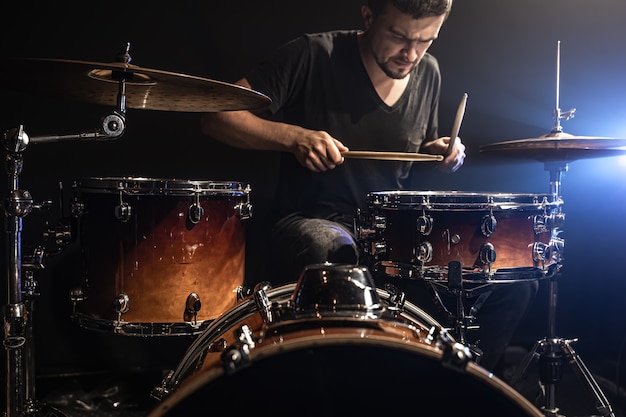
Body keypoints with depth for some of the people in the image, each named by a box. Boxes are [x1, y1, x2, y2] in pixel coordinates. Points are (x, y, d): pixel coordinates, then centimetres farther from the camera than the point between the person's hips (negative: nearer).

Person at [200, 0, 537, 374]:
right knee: (331, 251, -41)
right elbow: (218, 117, -11)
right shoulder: (314, 56, -10)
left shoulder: (428, 72, 7)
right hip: (311, 222, -4)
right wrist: (294, 136, -26)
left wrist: (438, 152, 0)